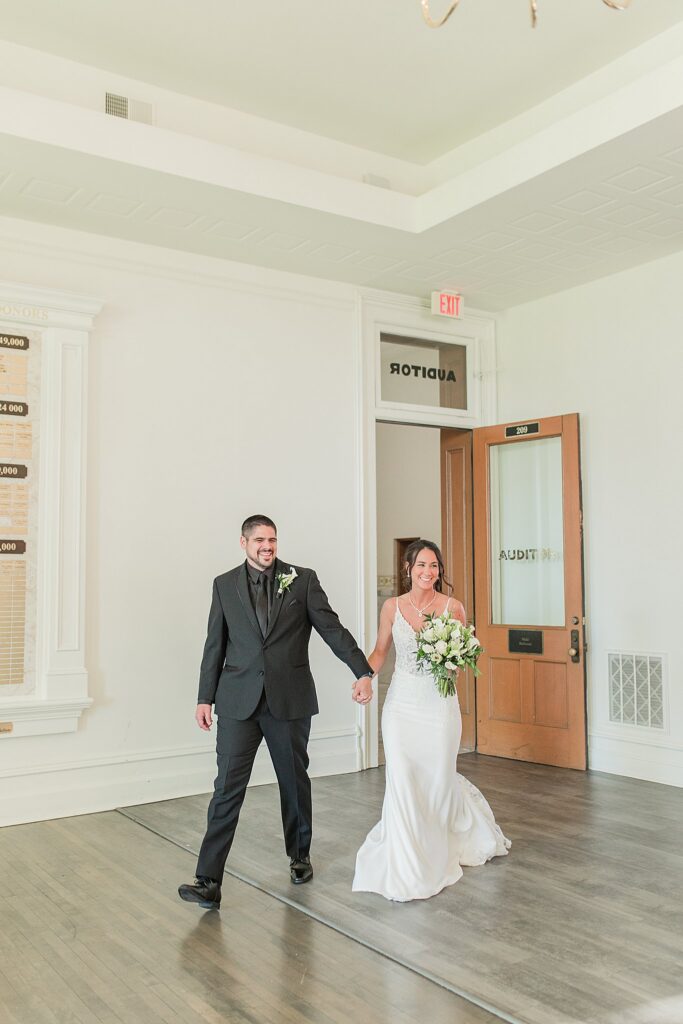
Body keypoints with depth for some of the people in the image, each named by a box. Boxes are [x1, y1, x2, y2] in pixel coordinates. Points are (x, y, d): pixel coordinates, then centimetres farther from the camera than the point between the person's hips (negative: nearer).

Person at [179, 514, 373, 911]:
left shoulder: (303, 579, 0)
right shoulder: (225, 585, 6)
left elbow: (332, 628, -3)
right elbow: (215, 645, 9)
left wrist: (363, 672, -12)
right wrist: (205, 698, 8)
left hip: (290, 699, 0)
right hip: (239, 701, 0)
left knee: (295, 782, 14)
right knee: (228, 788, -4)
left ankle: (300, 855, 35)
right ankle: (209, 881, 0)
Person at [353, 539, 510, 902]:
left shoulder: (453, 607, -3)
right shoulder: (392, 607, 1)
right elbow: (380, 650, 9)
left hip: (439, 702, -1)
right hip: (402, 702, 1)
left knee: (439, 780, 8)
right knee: (402, 781, -4)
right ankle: (408, 868, 10)